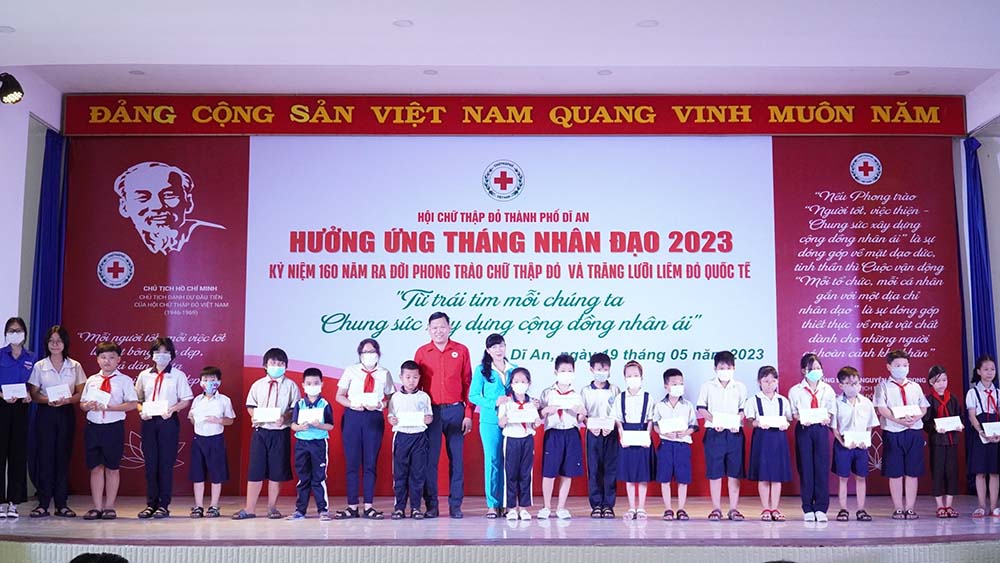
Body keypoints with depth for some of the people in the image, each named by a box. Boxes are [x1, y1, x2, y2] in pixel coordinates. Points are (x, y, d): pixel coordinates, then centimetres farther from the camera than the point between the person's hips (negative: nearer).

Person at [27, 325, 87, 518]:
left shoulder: (75, 366, 5)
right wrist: (47, 400, -16)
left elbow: (80, 394, 5)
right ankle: (43, 504, 4)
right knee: (44, 456, -2)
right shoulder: (39, 366, 4)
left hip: (66, 414, 1)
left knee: (63, 457, 2)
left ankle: (61, 503, 8)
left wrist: (66, 400, -14)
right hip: (45, 414, 0)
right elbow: (33, 394, 2)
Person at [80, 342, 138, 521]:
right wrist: (88, 406, -9)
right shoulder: (91, 380, 11)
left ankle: (109, 507, 14)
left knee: (112, 468, 5)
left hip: (114, 427, -3)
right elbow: (82, 403, 14)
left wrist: (109, 407, -18)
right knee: (95, 467, 7)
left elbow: (133, 404, -10)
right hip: (93, 426, 4)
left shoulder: (124, 380, -1)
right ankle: (97, 507, 14)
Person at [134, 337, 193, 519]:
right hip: (149, 421, 3)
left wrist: (172, 409, -15)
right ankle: (151, 504, 15)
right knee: (150, 463, 6)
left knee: (166, 464, -1)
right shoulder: (144, 375, 11)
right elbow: (137, 399, 14)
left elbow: (186, 400, 1)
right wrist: (141, 411, -5)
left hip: (169, 422, -3)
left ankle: (164, 505, 5)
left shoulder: (178, 375, 2)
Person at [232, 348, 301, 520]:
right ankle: (249, 509, 10)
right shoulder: (258, 385, 10)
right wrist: (254, 416, -7)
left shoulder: (290, 385, 3)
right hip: (260, 430, 2)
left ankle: (272, 507, 17)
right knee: (255, 470, 3)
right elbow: (250, 406, 13)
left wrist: (285, 417, -19)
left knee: (277, 471, 4)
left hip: (281, 432, -2)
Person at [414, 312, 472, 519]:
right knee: (429, 458, 0)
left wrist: (468, 414, -1)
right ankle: (431, 505, 8)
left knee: (456, 458, 2)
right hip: (430, 411, 0)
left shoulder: (461, 351, 4)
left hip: (455, 411, 0)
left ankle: (455, 505, 10)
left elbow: (468, 384, 4)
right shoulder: (421, 352, 5)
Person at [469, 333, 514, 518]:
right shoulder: (482, 370, 1)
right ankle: (492, 504, 4)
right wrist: (494, 402, -15)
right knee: (492, 460, -2)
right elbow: (473, 396, -3)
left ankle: (505, 503, 12)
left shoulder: (514, 369, 9)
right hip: (490, 421, -2)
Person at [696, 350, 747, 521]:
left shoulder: (740, 387, 6)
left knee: (734, 472, 4)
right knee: (714, 472, 2)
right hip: (714, 433, -1)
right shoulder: (708, 386, 3)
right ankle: (716, 508, 10)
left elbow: (743, 410, 6)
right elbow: (701, 408, 2)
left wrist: (736, 422, -13)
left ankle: (733, 508, 12)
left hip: (734, 432, 1)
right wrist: (714, 421, -14)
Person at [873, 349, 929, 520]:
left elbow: (923, 408, 9)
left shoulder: (915, 387, 13)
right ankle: (898, 508, 10)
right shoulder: (884, 386, 2)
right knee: (895, 473, 2)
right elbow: (882, 409, -8)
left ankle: (910, 508, 13)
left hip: (914, 432, 3)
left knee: (912, 472, 5)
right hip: (893, 433, -3)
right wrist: (900, 420, -20)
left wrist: (914, 418, -12)